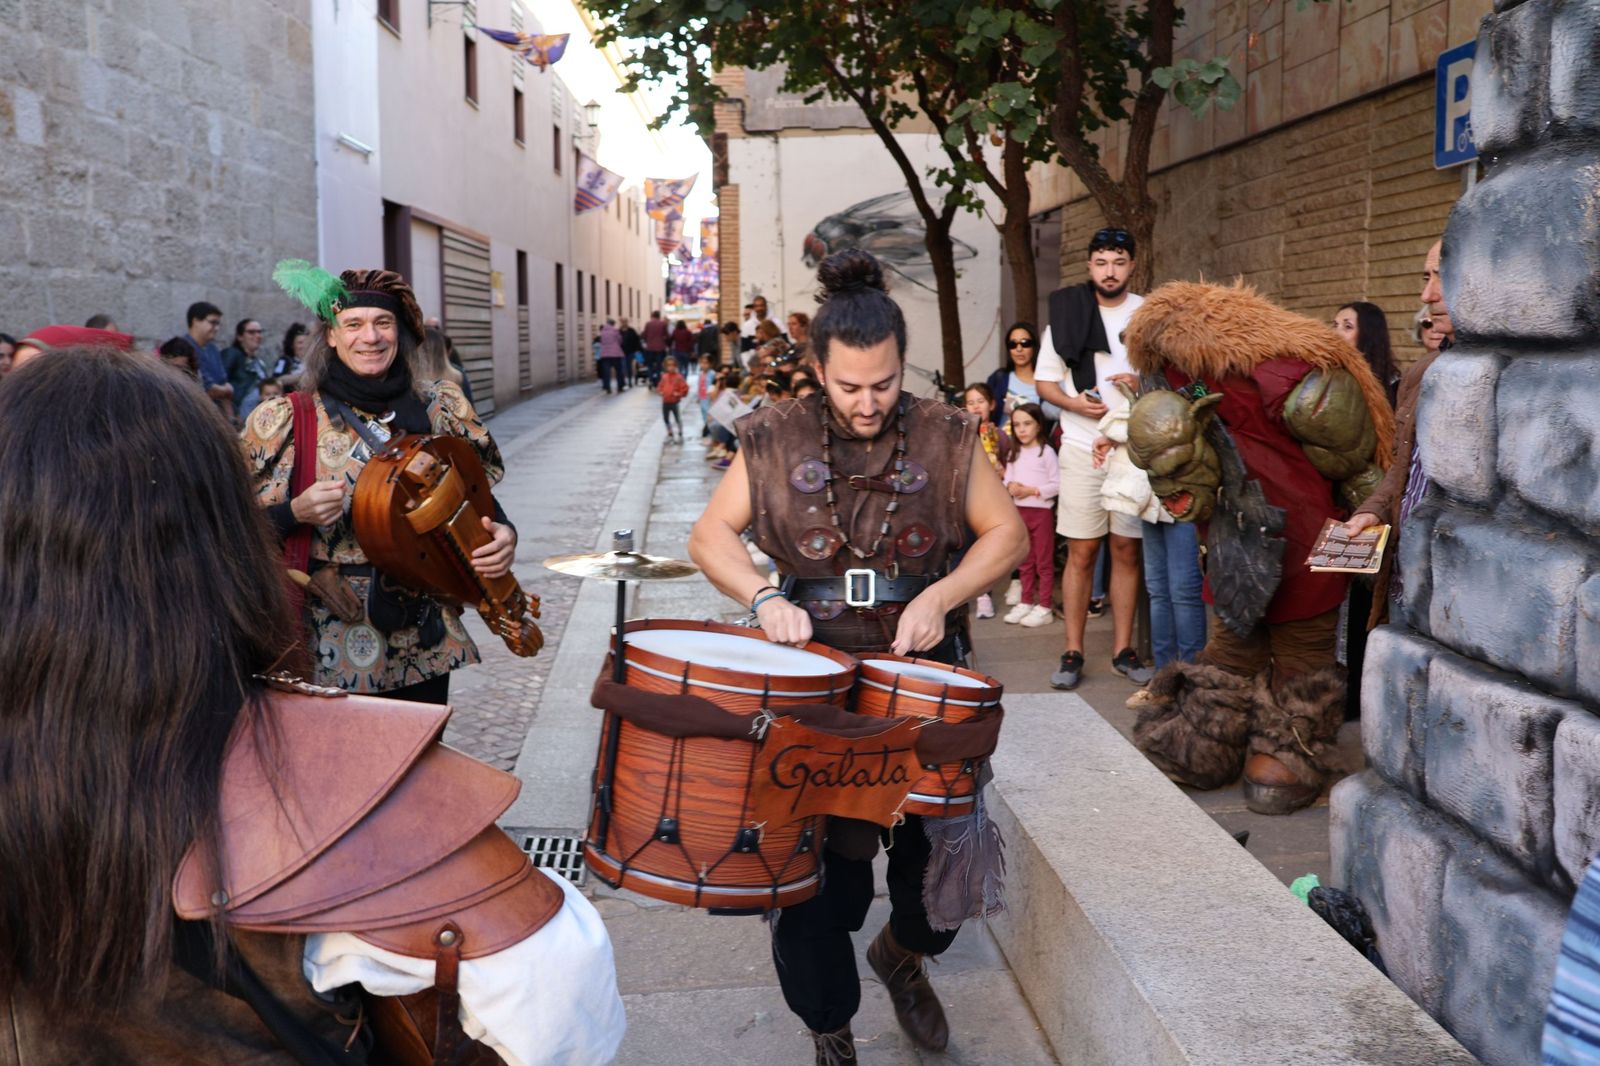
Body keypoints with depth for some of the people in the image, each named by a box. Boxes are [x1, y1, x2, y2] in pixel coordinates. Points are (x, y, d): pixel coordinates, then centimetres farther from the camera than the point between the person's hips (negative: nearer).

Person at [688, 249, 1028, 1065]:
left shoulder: (944, 437, -2)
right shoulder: (777, 440, -3)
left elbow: (1006, 534, 2)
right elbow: (710, 535, 2)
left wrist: (940, 597, -14)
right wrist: (763, 599, -17)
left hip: (923, 667, 1)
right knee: (816, 866, 2)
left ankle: (903, 952, 41)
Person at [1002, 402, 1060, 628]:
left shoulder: (1046, 452, -9)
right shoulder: (1015, 453, 10)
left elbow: (1057, 484, -13)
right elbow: (1007, 479, 9)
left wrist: (1033, 491, -19)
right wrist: (1010, 486, -12)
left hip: (1041, 510, -6)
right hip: (1020, 511, 6)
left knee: (1044, 561, 1)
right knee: (1025, 561, 14)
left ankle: (1044, 607, 5)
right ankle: (1026, 602, 22)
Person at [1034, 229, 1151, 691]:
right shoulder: (1067, 311, 4)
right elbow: (1044, 381, 6)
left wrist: (1145, 384, -14)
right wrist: (1074, 402, -13)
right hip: (1082, 448, 0)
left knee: (1127, 550, 5)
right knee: (1081, 552, 1)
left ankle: (1124, 650, 14)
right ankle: (1073, 653, 7)